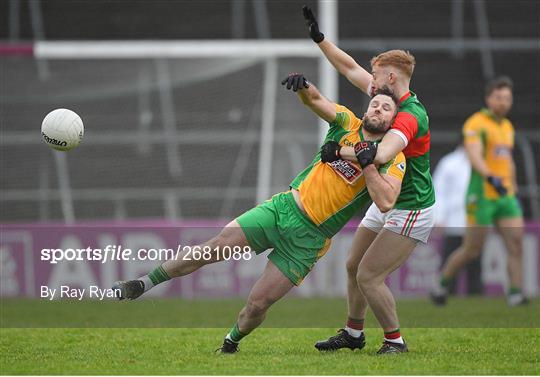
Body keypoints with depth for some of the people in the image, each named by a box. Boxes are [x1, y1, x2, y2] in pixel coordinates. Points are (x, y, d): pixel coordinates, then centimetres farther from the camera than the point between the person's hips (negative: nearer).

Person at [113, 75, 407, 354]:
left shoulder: (393, 159, -5)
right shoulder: (347, 125, 5)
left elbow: (386, 202, -20)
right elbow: (314, 100, 0)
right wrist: (303, 86, -22)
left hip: (307, 239, -3)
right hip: (283, 206, 3)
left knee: (258, 304, -7)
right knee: (215, 247, -10)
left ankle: (231, 343, 24)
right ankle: (142, 285, 2)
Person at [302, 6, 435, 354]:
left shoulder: (410, 116, -27)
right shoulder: (390, 100, 2)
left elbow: (381, 154, -44)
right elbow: (349, 67, 12)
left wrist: (340, 150, -35)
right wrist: (318, 38, 8)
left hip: (410, 212, -10)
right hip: (384, 204, 10)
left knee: (369, 276, -13)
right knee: (354, 266, 16)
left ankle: (395, 341, 2)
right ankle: (353, 334, 31)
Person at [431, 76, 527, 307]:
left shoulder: (507, 127, 16)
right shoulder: (476, 123, -9)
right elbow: (474, 156, -23)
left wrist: (513, 188, 27)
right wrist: (491, 178, -38)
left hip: (505, 196, 7)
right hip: (482, 195, -7)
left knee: (516, 244, -10)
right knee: (472, 250, -1)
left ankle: (515, 295, -13)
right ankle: (442, 285, 20)